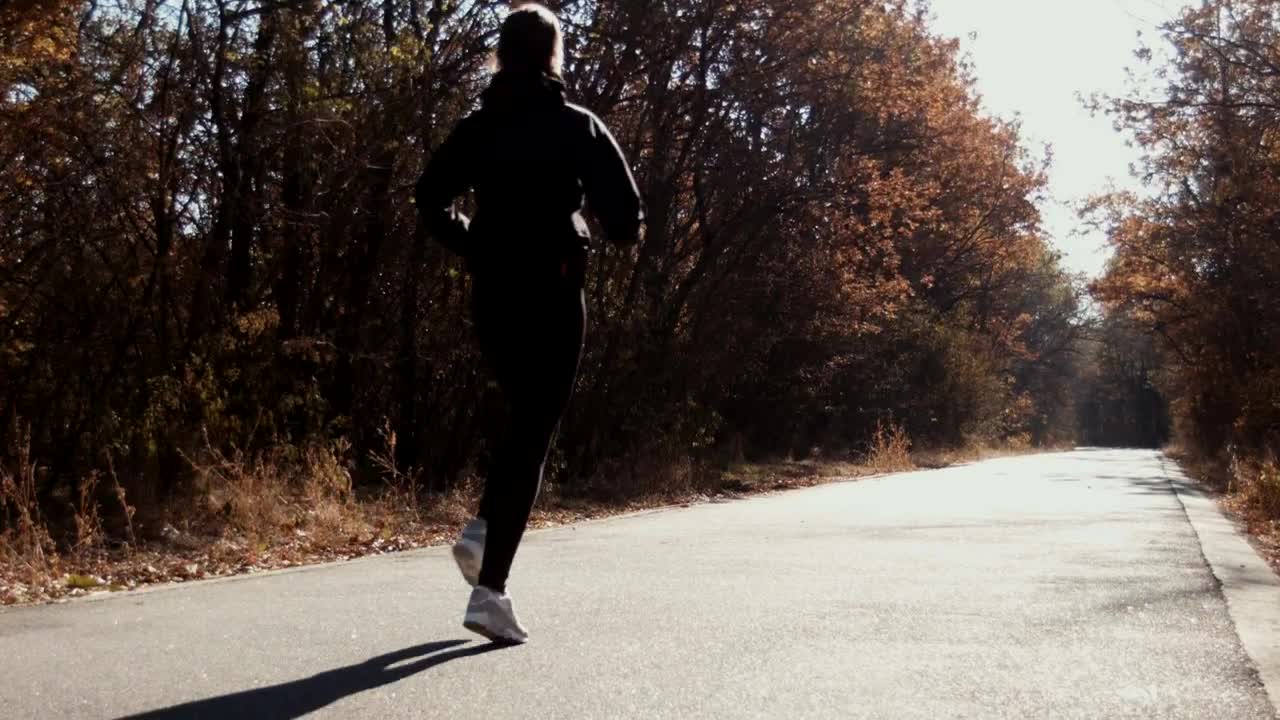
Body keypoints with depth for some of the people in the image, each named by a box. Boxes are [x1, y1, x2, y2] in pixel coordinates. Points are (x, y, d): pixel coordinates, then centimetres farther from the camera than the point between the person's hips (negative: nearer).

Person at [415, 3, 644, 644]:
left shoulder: (478, 127, 7)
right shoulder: (576, 126, -4)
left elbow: (430, 199, 0)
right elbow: (624, 211, -9)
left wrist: (473, 247, 14)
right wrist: (623, 234, 13)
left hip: (491, 296, 5)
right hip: (552, 295, -5)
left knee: (525, 419, 25)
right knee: (533, 436, -3)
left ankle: (481, 529, 8)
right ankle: (490, 591, -9)